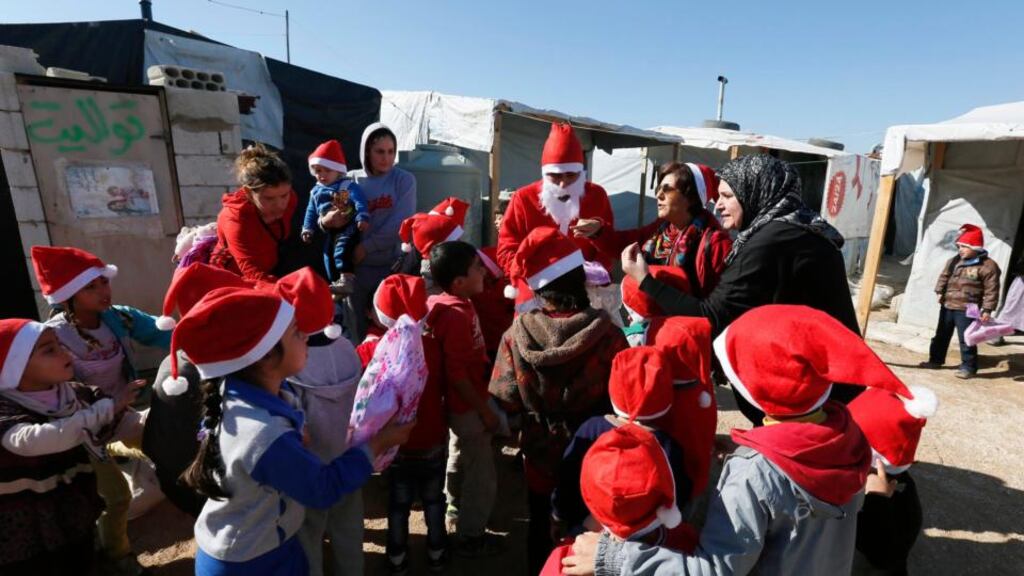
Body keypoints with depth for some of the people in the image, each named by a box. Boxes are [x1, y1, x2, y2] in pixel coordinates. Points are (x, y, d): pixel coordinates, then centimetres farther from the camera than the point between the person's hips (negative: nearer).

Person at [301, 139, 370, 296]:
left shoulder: (349, 186, -7)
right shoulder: (316, 191, 13)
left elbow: (360, 203, -19)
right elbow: (311, 212, 20)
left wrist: (363, 218, -34)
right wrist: (308, 229, 13)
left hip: (348, 229, -7)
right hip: (329, 232, 8)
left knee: (342, 251, -28)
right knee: (328, 257, 12)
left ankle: (347, 280, -35)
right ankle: (336, 282, 25)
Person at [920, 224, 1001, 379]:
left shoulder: (988, 266, -10)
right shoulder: (953, 261, 7)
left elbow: (991, 290, -11)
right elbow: (944, 276, 18)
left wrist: (987, 309, -13)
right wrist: (940, 291, 5)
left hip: (966, 310, -6)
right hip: (947, 306, 6)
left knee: (966, 340, -1)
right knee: (941, 335, 16)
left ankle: (968, 367, 11)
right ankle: (936, 359, 28)